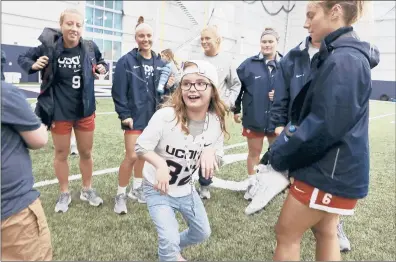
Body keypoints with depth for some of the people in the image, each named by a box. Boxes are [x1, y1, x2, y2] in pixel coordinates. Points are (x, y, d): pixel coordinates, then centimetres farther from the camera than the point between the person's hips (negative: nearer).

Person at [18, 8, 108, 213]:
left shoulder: (90, 48, -6)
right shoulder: (49, 47, -11)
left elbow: (101, 62, 14)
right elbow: (23, 58, 5)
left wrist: (102, 68, -9)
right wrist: (34, 65, -17)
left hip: (85, 111, 2)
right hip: (60, 112, -1)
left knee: (86, 152, 13)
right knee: (61, 153, 11)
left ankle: (87, 190, 34)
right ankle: (64, 194, 31)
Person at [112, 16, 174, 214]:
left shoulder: (159, 62, 7)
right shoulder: (126, 61, -8)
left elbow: (163, 89, 16)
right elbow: (118, 90, -10)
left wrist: (168, 86, -4)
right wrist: (124, 114, -14)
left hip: (153, 116, 5)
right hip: (135, 116, -5)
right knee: (132, 156, -8)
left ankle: (136, 189, 32)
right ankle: (120, 195, 11)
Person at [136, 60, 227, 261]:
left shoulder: (217, 121, -14)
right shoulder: (165, 116, -28)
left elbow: (218, 160, -3)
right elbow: (140, 148, -18)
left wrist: (210, 152, -26)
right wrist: (160, 163, -36)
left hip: (186, 189, 5)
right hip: (158, 188, -5)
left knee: (202, 233, 21)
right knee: (170, 240, -14)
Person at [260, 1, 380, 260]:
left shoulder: (344, 60, -21)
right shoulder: (336, 56, 12)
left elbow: (325, 126, -25)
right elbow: (306, 112, 13)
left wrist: (280, 156, -14)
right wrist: (280, 145, 5)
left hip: (329, 170, -9)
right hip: (332, 168, 9)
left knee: (286, 234, 5)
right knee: (325, 232, 21)